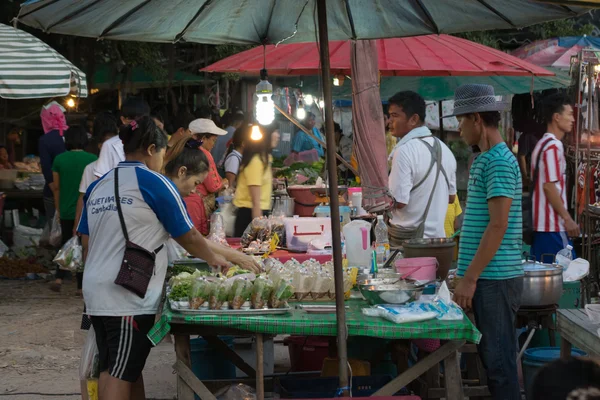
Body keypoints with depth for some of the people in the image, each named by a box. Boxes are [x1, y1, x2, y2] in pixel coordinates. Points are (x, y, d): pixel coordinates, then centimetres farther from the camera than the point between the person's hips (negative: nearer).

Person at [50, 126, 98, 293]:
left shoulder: (59, 159, -2)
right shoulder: (93, 159, -7)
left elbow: (56, 187, 3)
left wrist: (58, 209, 14)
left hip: (66, 211, 2)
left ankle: (59, 278, 1)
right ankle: (81, 286, 7)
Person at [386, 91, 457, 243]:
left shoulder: (405, 150, -16)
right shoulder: (443, 149, 10)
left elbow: (398, 201, -18)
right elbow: (451, 197, 17)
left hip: (406, 239, -8)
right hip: (437, 235, 8)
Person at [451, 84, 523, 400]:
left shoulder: (499, 161, -15)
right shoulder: (484, 160, 14)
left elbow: (498, 226, -20)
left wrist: (469, 278, -20)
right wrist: (467, 276, 18)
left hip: (495, 278, -9)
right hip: (486, 277, 9)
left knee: (499, 358, -4)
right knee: (492, 355, 14)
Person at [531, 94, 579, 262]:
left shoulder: (542, 144, 17)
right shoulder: (554, 146, -14)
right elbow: (549, 186, -19)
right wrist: (567, 218, -17)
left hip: (540, 223, 10)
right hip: (553, 225, -10)